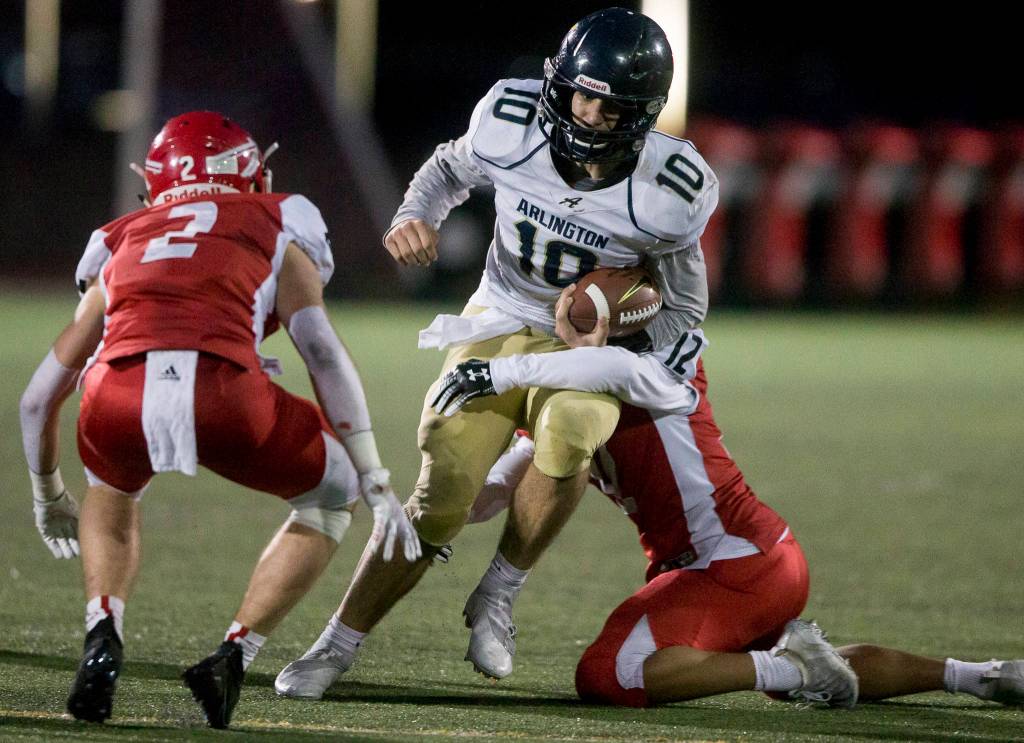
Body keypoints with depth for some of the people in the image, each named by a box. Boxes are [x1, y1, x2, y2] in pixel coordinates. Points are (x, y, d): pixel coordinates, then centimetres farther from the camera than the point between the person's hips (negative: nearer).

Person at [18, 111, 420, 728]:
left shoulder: (122, 245, 34)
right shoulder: (274, 228, 28)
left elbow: (40, 398, 39)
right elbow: (323, 353, 13)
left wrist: (49, 497, 57)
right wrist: (379, 488, 14)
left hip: (118, 397, 3)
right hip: (224, 393, -2)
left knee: (113, 493, 38)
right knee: (333, 495, 26)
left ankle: (103, 637, 12)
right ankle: (234, 656, 13)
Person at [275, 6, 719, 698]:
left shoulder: (668, 192, -20)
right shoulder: (513, 124, -17)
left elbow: (685, 306, -3)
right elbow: (451, 169, 8)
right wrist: (415, 215, -13)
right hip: (496, 329, 1)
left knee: (566, 433, -36)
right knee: (441, 502, -11)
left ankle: (498, 595, -13)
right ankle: (337, 646, 6)